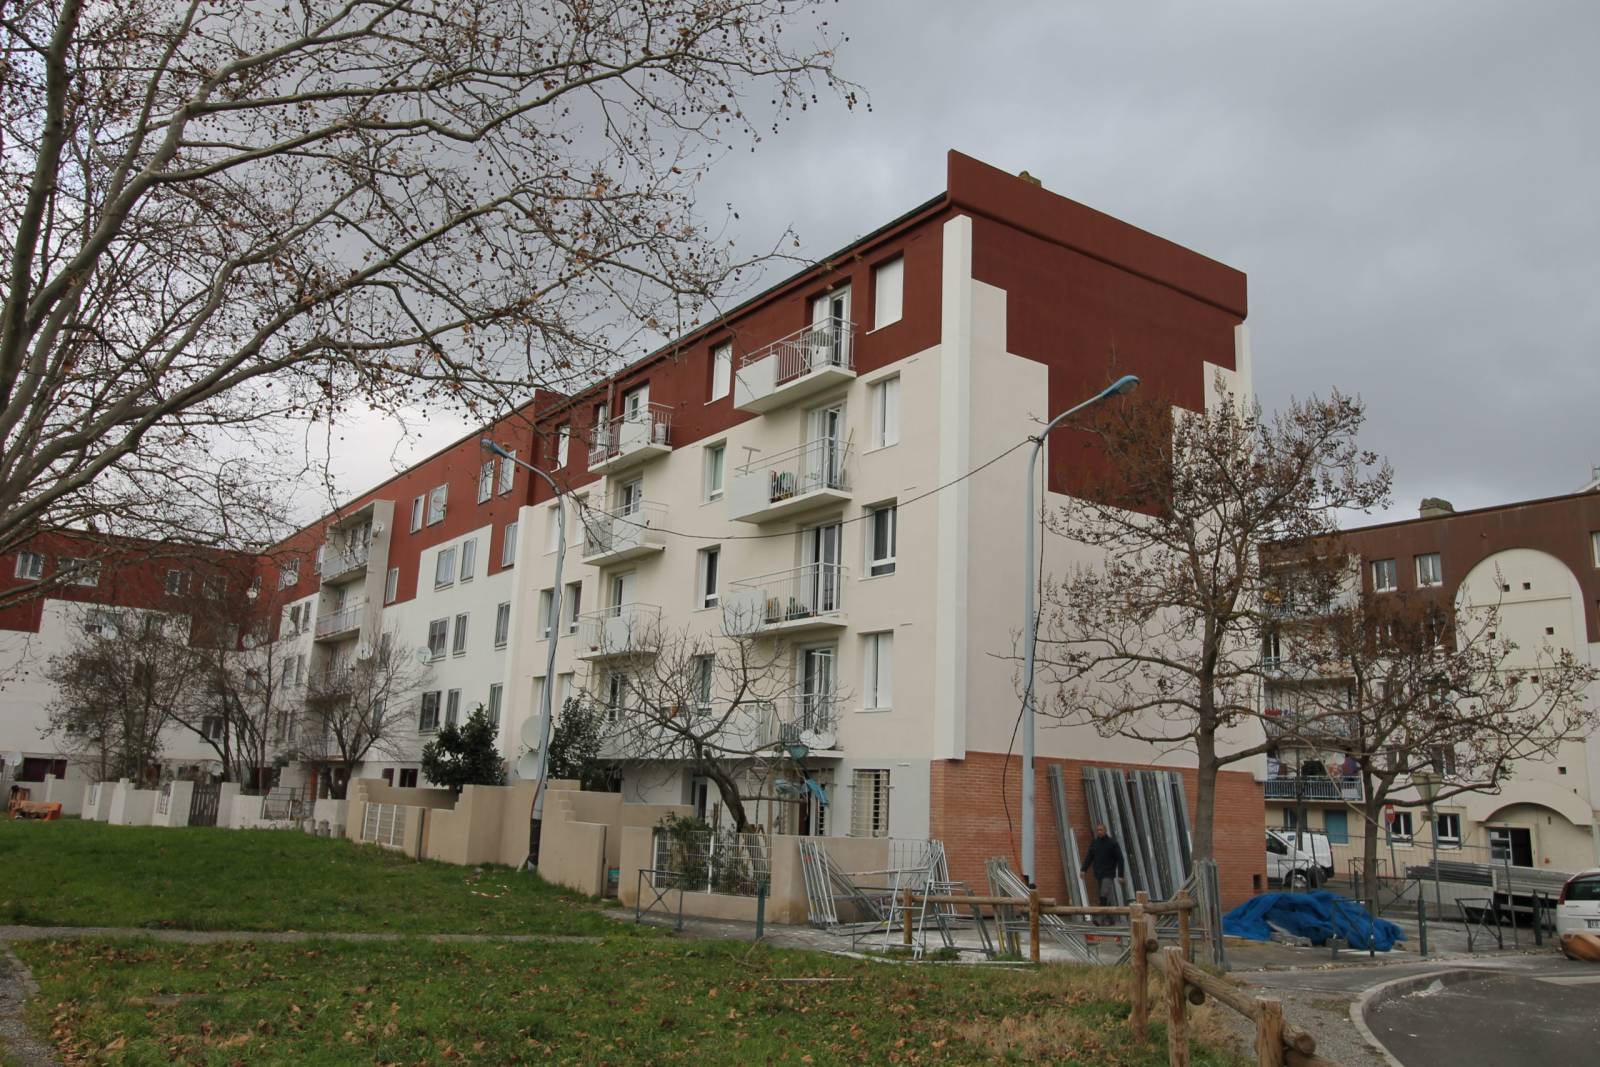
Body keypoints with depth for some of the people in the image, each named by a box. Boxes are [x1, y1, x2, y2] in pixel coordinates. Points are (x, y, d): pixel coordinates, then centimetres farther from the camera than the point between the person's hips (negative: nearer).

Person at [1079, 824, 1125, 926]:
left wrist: (1120, 875, -10)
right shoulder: (1094, 843, 8)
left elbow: (1120, 859, -6)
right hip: (1097, 874, 6)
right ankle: (1110, 919, 19)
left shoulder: (1112, 843, -6)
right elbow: (1089, 858, 6)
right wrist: (1083, 869, -7)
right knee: (1099, 897, 7)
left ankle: (1099, 918, -25)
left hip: (1108, 874, -5)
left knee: (1104, 895, -18)